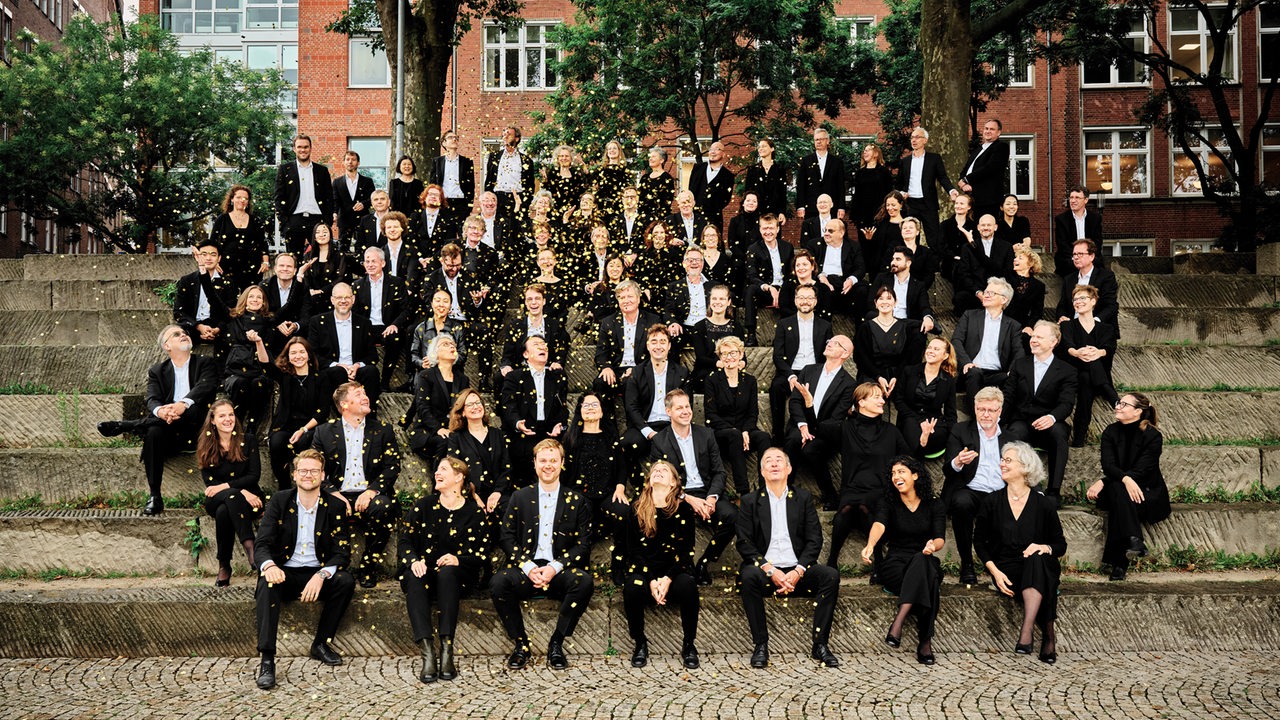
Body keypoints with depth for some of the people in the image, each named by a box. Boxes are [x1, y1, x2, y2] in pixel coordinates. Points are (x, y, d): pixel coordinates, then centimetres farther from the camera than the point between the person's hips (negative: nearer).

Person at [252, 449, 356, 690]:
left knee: (346, 581, -28)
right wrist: (269, 565, -31)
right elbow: (261, 544, -6)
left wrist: (321, 575, -25)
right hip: (284, 573, -1)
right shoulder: (279, 501, 1)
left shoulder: (335, 507, 1)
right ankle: (267, 660, -37)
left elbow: (342, 552, -4)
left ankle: (321, 643, -11)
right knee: (268, 583, -33)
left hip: (318, 574, 1)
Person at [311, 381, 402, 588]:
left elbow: (392, 467, 3)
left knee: (383, 507, -35)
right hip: (338, 495, 0)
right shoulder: (325, 431, 13)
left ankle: (368, 567, -16)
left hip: (369, 496, 0)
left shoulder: (383, 430, 12)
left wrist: (371, 491, -14)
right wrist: (332, 493, -12)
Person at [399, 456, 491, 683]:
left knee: (447, 573, -37)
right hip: (423, 570, 2)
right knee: (414, 578, -34)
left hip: (457, 574, -1)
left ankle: (447, 650, -42)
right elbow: (404, 541, 5)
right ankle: (428, 653, -46)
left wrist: (458, 560, -19)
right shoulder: (424, 505, 12)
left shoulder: (474, 512, 6)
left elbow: (482, 555, 1)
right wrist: (413, 560, -16)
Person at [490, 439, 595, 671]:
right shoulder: (520, 497, 13)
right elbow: (507, 537, 6)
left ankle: (556, 644, -15)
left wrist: (554, 568, -13)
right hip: (526, 569, 0)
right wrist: (528, 567, -12)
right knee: (498, 582, -31)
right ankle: (520, 644, -12)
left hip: (560, 572, 0)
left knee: (585, 581, -32)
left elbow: (583, 545, 3)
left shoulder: (576, 501, 9)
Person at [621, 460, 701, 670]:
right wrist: (651, 580, -14)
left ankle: (689, 645, -13)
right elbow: (634, 551, 1)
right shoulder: (636, 510, 4)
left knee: (688, 586, -33)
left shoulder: (684, 510, 2)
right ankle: (640, 644, -10)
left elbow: (686, 550, -2)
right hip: (644, 570, 1)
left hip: (674, 571, 0)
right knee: (633, 588, -33)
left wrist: (668, 579, -17)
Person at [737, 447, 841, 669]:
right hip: (765, 570, -2)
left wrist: (798, 571, -12)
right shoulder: (750, 501, 8)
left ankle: (820, 645, -17)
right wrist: (770, 570, -16)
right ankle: (760, 646, -25)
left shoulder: (803, 498, 13)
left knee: (831, 576, -24)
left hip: (797, 571, 2)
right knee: (749, 576, -34)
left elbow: (815, 540, 5)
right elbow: (744, 543, -1)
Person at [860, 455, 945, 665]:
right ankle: (925, 640, -38)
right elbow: (879, 524, -18)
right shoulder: (889, 504, 4)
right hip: (895, 564, -1)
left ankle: (898, 622, -47)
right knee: (925, 581, -35)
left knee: (921, 560, -38)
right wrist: (870, 545, -41)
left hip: (925, 563, 1)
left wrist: (933, 545, -33)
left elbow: (940, 539, -6)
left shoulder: (934, 506, 7)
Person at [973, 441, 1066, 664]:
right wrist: (994, 571, -8)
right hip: (1007, 569, 0)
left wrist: (1045, 548, -16)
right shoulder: (992, 502, 5)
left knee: (1036, 560, -37)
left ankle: (1026, 632, -44)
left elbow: (1061, 544, 9)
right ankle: (1048, 633, -22)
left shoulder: (1044, 505, 3)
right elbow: (979, 541, 8)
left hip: (1040, 567, 0)